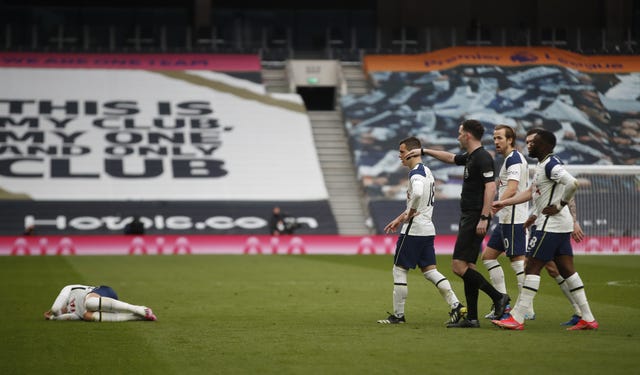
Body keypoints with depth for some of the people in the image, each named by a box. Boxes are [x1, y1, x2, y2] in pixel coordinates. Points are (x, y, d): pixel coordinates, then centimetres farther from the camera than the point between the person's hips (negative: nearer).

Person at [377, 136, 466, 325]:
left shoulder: (416, 173, -14)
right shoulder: (426, 172, 17)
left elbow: (417, 194, -36)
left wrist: (408, 215, -22)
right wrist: (399, 220, 27)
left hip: (413, 230, -9)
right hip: (428, 229, 9)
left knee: (399, 270, 1)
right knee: (430, 271, 10)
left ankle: (398, 315, 6)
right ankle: (456, 305, -1)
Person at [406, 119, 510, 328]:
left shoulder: (482, 158, -13)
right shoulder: (470, 157, 16)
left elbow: (490, 187, -22)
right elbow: (450, 158, 36)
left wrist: (484, 218, -26)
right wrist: (424, 151, 41)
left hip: (475, 218, -10)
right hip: (468, 217, 10)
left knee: (459, 266, -12)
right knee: (467, 267, 8)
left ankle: (498, 297, -9)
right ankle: (471, 318, 9)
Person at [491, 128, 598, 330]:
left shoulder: (550, 164, -16)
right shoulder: (542, 164, 16)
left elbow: (572, 183, -31)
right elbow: (531, 192, 26)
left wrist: (559, 206, -20)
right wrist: (504, 203, 24)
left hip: (550, 225, -10)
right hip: (560, 225, 10)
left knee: (532, 267, -7)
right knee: (566, 269, 10)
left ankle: (517, 318, -6)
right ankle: (588, 318, 10)